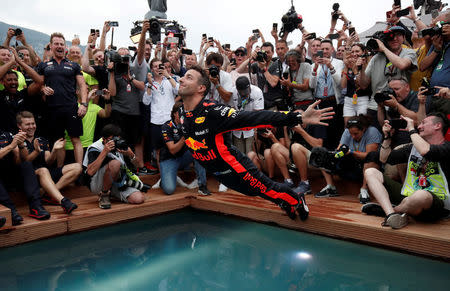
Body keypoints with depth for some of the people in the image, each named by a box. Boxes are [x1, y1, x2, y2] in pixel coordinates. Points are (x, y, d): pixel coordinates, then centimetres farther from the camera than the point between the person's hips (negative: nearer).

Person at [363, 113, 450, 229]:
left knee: (421, 196, -44)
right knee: (370, 172, -2)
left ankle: (384, 209, -11)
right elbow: (384, 158, 23)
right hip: (408, 195, 7)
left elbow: (425, 151, -27)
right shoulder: (414, 147, 19)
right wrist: (387, 136, 10)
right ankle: (392, 215, -25)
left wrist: (411, 129, -11)